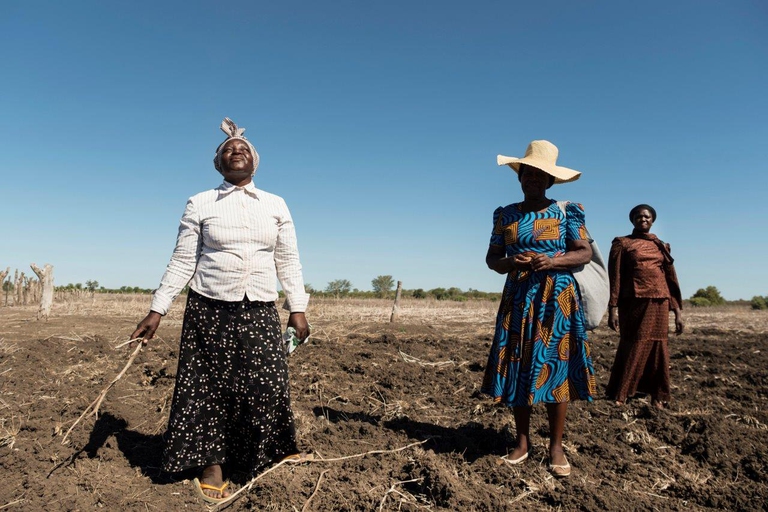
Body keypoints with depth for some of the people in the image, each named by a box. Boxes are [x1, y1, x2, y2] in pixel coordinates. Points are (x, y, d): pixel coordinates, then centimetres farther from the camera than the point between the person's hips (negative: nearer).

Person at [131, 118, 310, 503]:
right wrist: (157, 310, -1)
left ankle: (264, 455, 21)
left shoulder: (276, 205, 8)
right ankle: (211, 464, 21)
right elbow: (182, 262, 3)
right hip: (209, 310, -1)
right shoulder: (199, 204, 4)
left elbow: (288, 261, 8)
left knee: (266, 388, -1)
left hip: (260, 313, 1)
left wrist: (297, 308, 2)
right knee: (208, 388, 4)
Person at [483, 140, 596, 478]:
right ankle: (522, 441, 16)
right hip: (517, 300, 3)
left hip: (557, 300, -2)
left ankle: (556, 446, 9)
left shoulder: (566, 212, 3)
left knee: (555, 367, -2)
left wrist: (551, 261, -18)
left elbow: (585, 252, -2)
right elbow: (492, 257, 8)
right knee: (517, 369, 3)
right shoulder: (505, 215, 10)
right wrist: (511, 263, -14)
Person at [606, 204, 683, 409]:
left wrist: (678, 310, 9)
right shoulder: (622, 243, 5)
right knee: (632, 349, -1)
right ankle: (618, 397, 9)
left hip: (659, 304, 4)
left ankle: (658, 397, 16)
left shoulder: (661, 246, 17)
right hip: (634, 302, -3)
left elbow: (671, 278, 15)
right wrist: (613, 308, -11)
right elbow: (615, 277, -3)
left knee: (658, 349, 5)